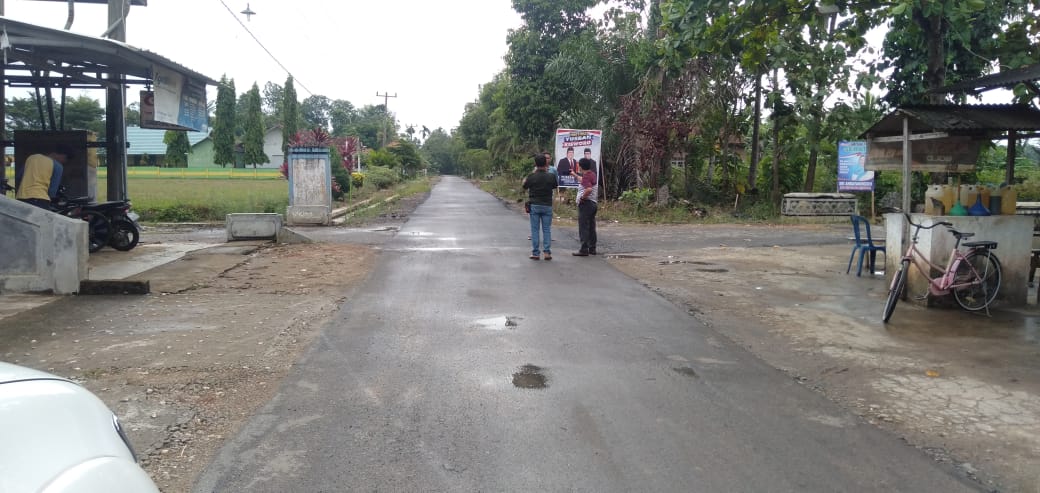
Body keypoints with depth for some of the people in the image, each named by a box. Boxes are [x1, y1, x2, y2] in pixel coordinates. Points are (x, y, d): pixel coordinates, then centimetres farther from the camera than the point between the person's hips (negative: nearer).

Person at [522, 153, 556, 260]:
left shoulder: (531, 177, -10)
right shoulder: (551, 176, -6)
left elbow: (524, 187, 7)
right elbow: (554, 187, 12)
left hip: (534, 205, -1)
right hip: (547, 205, 1)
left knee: (535, 229, 4)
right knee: (547, 229, 7)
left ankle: (535, 253, 4)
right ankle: (547, 252, 4)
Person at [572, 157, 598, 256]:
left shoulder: (586, 176, -16)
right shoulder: (592, 174, 13)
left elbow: (589, 189, -34)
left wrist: (582, 197, -18)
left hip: (585, 204, -9)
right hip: (593, 203, 9)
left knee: (583, 228, -6)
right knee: (591, 227, 13)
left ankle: (584, 250, -5)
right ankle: (592, 248, 18)